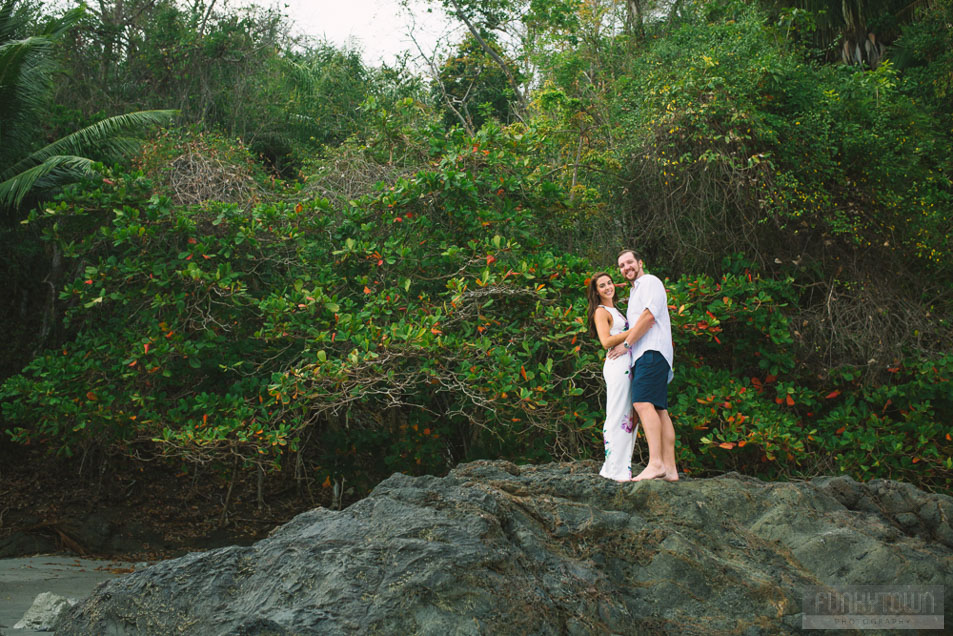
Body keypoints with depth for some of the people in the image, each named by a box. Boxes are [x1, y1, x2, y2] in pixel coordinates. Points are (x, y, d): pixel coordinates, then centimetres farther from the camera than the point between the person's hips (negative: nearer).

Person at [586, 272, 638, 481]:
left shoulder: (614, 310, 24)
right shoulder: (601, 312, -3)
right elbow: (606, 341, -16)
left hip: (627, 366, 9)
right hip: (617, 364, -9)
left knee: (629, 417, 8)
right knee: (617, 417, -9)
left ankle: (623, 467, 11)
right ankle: (617, 470, -8)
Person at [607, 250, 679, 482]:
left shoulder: (650, 282, 1)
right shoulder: (634, 292, 29)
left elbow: (649, 316, -12)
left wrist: (625, 344, -8)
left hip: (652, 351, -9)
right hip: (642, 356, 9)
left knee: (643, 403, -23)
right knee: (659, 410, 1)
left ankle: (655, 463, -32)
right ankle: (669, 468, -4)